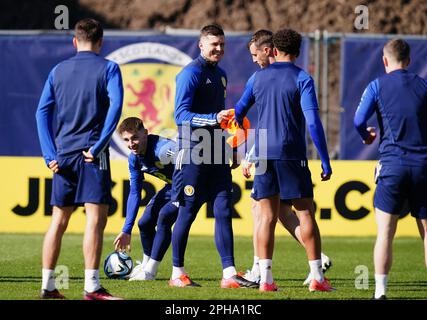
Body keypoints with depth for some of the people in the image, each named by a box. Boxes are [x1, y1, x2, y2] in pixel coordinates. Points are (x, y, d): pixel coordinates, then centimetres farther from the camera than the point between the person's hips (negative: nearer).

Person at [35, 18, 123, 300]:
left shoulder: (58, 71, 13)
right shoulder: (108, 68, 1)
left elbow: (43, 112, 6)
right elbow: (115, 105, -13)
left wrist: (50, 154, 2)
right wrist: (98, 146, -13)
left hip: (63, 155, 5)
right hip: (92, 154, -5)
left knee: (59, 221, 11)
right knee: (96, 218, -7)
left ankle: (48, 286, 12)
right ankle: (92, 287, -15)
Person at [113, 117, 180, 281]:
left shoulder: (163, 149, -34)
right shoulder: (134, 158, -7)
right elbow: (134, 193, 1)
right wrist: (126, 231, 0)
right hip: (173, 186, 8)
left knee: (164, 217, -25)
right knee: (145, 223, 7)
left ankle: (149, 272, -13)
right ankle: (146, 265, 33)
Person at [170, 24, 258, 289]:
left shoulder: (220, 74, 17)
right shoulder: (191, 73, -9)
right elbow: (181, 114, -18)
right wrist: (215, 119, -26)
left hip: (217, 155, 8)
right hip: (194, 154, -8)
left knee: (224, 211, 1)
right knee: (188, 212, -1)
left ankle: (229, 273, -2)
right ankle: (177, 274, 8)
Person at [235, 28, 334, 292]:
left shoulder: (258, 77, 10)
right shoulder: (302, 79, -3)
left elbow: (239, 112, 21)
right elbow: (313, 122, -12)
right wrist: (325, 162, -9)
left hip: (264, 154, 3)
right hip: (292, 155, -3)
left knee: (267, 216, 4)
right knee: (306, 214, 2)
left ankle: (266, 278, -2)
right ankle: (317, 277, -1)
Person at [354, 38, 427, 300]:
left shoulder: (378, 86, 2)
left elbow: (359, 120, -6)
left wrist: (367, 137, 15)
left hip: (392, 163, -2)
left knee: (385, 232, 1)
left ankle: (380, 290, -6)